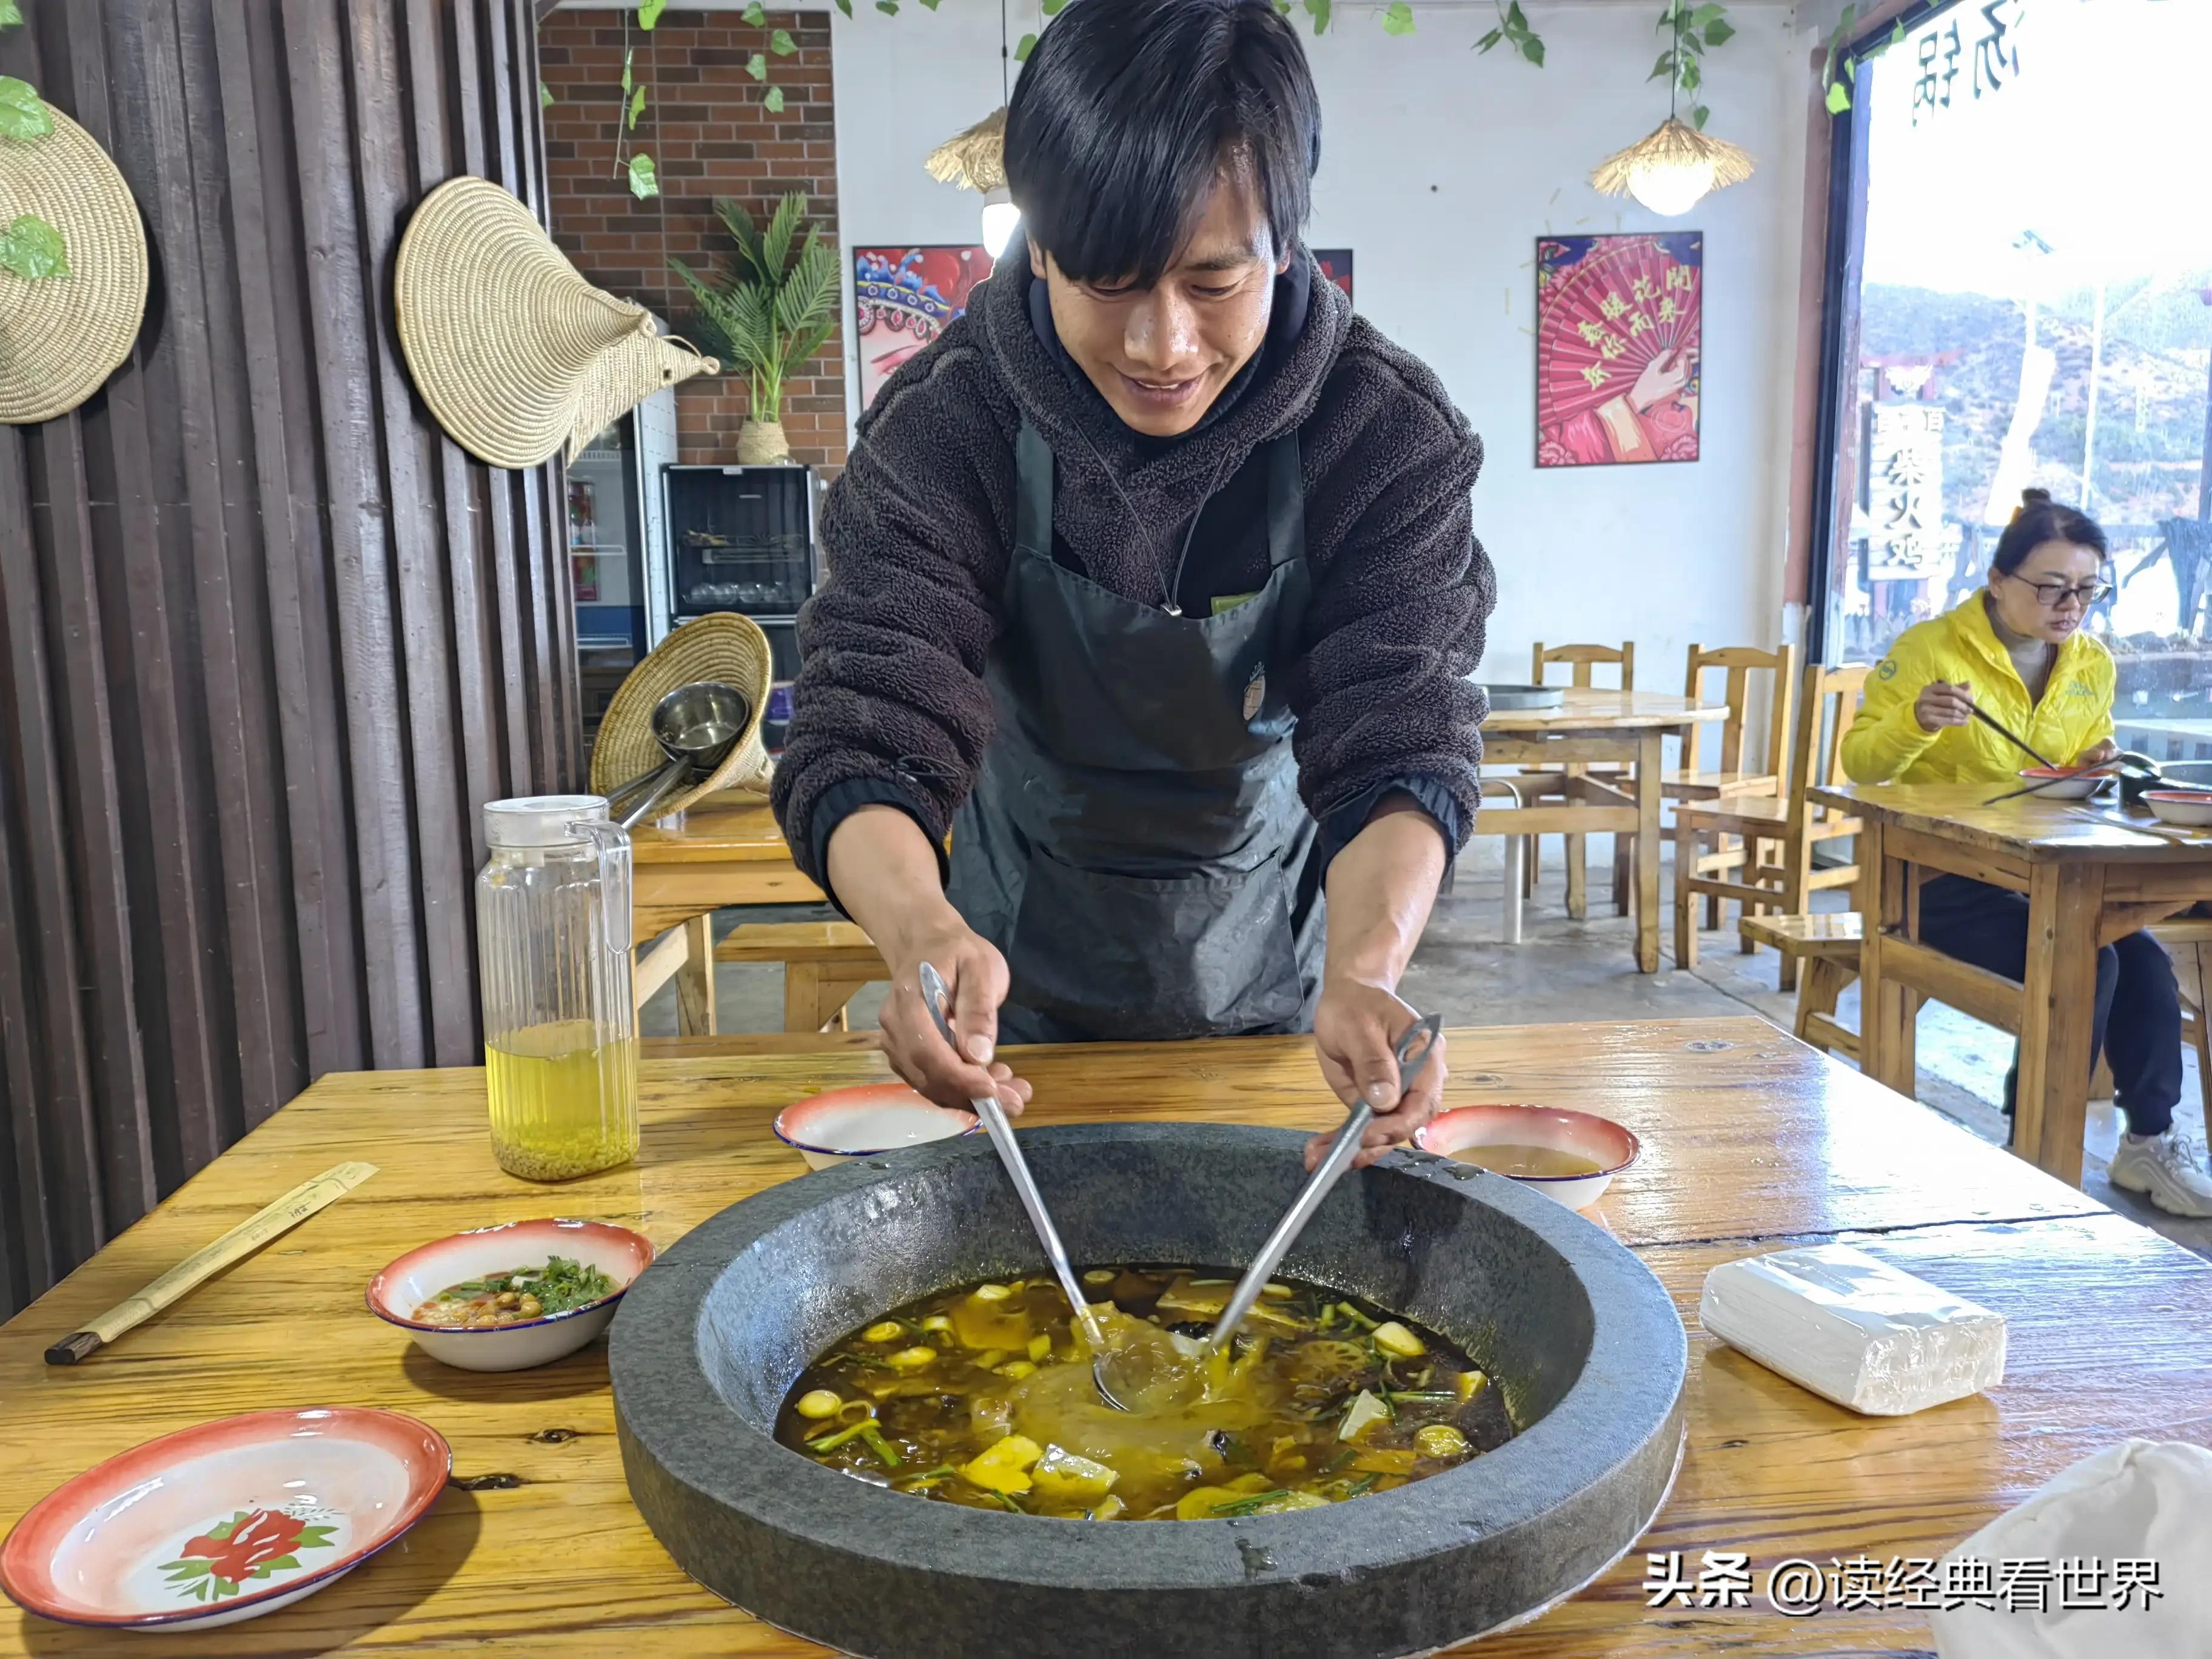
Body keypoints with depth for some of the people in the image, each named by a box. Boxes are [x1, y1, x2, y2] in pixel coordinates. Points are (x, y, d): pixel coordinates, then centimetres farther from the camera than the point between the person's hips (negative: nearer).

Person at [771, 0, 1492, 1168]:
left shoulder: (1385, 434, -22)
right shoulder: (945, 425, -24)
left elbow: (1397, 744, -28)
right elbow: (869, 740, -31)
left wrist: (1365, 966, -50)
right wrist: (920, 931, -53)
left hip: (1269, 975, 1)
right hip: (1018, 980, 0)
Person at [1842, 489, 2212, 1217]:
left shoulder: (2093, 666, 9)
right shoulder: (1931, 649, -10)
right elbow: (1860, 762, -12)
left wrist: (2096, 770, -4)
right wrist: (1917, 722, -32)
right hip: (1940, 877, -6)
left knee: (2146, 960, -18)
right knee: (2084, 965, -24)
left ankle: (2151, 1141, 0)